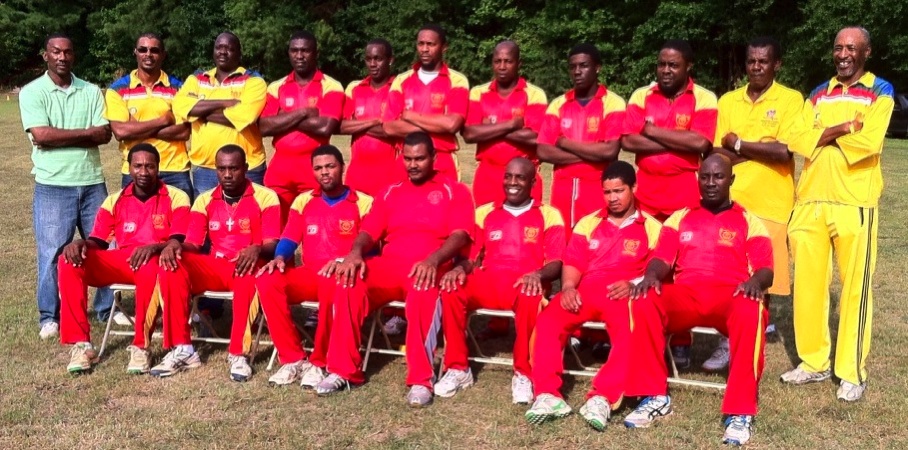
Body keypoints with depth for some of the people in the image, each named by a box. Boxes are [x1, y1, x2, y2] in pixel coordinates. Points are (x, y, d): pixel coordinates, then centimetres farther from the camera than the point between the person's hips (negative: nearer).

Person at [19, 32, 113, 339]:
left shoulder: (91, 91, 8)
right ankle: (49, 317, 12)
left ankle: (107, 308, 22)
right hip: (53, 185, -3)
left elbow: (104, 135, -3)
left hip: (92, 182, 3)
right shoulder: (32, 92, -1)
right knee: (52, 251, 1)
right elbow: (41, 136, -14)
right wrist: (85, 133, -8)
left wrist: (60, 137, -12)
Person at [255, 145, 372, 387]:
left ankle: (318, 363, -23)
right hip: (309, 274, 4)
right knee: (268, 281, -25)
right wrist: (280, 257, -13)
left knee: (332, 286, -41)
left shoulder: (363, 202, 3)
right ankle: (293, 359, -18)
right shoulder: (303, 201, 16)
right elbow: (289, 240, 10)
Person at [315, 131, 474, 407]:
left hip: (428, 270, -4)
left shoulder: (454, 191, 9)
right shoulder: (390, 193, 22)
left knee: (424, 289, -41)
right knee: (349, 282, -27)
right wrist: (356, 253, -14)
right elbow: (369, 231, 11)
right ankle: (343, 370, -18)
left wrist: (433, 260, -26)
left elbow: (459, 235, -6)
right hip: (387, 267, 4)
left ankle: (421, 380, -35)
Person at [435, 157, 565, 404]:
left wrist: (537, 275, -22)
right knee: (451, 289, -28)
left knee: (530, 298, -39)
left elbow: (556, 263, 0)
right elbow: (472, 256, 16)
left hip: (525, 284, -3)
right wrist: (460, 268, -9)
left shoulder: (548, 215, 9)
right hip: (487, 281, 3)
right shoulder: (484, 213, 19)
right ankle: (458, 368, -14)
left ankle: (523, 374, -20)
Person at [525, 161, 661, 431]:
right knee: (548, 319, -27)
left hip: (624, 295, -2)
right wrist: (568, 287, -8)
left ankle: (602, 398, -39)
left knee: (631, 332, -36)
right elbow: (573, 262, 13)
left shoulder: (652, 228, 12)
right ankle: (547, 395, -29)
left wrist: (633, 285, -18)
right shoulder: (588, 223, 21)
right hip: (585, 291, 2)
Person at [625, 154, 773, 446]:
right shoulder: (680, 218, 21)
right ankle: (655, 397, -20)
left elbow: (766, 269, 4)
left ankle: (740, 411, -31)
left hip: (731, 295, -2)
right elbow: (662, 259, 9)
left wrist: (755, 281, -22)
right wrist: (651, 275, -16)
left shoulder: (749, 222, 15)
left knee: (751, 312, -38)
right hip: (685, 294, 2)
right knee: (644, 302, -30)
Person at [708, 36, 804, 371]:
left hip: (769, 203, -3)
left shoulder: (790, 99, -1)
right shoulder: (727, 101, 11)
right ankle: (729, 340, 13)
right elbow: (716, 153, 2)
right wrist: (761, 150, -11)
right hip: (729, 200, 3)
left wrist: (738, 145, -6)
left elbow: (784, 151, -14)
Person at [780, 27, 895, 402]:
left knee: (855, 287, 0)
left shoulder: (880, 92, 3)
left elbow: (868, 144, -13)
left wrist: (825, 136, -3)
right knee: (808, 285, 6)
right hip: (811, 202, 4)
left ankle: (852, 372, 8)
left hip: (855, 204, -4)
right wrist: (843, 129, -10)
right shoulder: (817, 95, 16)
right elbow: (800, 143, 1)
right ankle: (813, 361, 19)